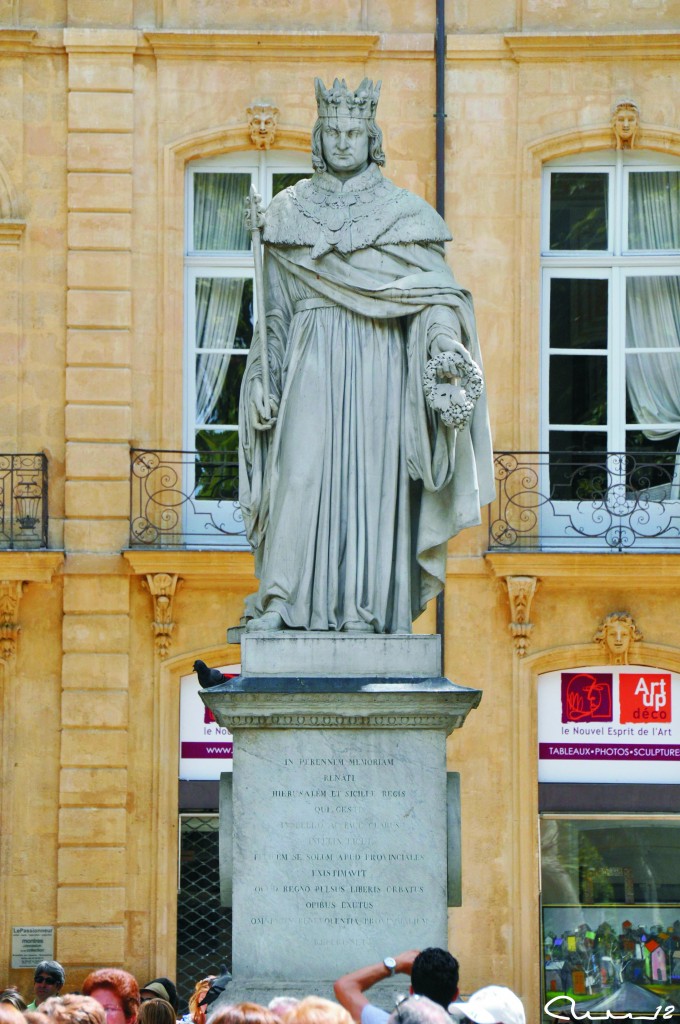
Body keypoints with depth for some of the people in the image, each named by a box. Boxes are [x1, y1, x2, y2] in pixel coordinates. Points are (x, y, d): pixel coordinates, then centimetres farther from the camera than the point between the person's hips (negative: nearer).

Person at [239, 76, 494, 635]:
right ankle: (280, 600, -11)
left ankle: (362, 606, -4)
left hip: (376, 360, -1)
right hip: (311, 359, 1)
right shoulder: (290, 210, 12)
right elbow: (275, 308, 11)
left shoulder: (403, 211, 7)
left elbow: (434, 289, -3)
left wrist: (443, 336, -24)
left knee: (371, 473, -5)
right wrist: (265, 375, 2)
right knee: (300, 469, -10)